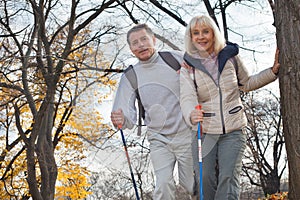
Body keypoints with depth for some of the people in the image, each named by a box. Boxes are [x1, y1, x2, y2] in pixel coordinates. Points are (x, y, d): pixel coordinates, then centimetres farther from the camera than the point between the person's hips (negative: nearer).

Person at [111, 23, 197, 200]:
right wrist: (121, 120, -27)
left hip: (186, 135, -1)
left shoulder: (177, 58, -5)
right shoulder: (130, 77, 1)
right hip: (159, 140, 1)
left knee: (192, 185, 5)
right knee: (164, 185, -15)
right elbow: (129, 117, -3)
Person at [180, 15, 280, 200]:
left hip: (233, 130, 0)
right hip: (204, 131, 1)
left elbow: (246, 83, 18)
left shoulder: (230, 56, 3)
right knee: (206, 181, 4)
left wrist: (273, 71, 6)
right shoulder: (188, 66, -1)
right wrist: (191, 115, -38)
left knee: (229, 178, -11)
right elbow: (187, 97, -16)